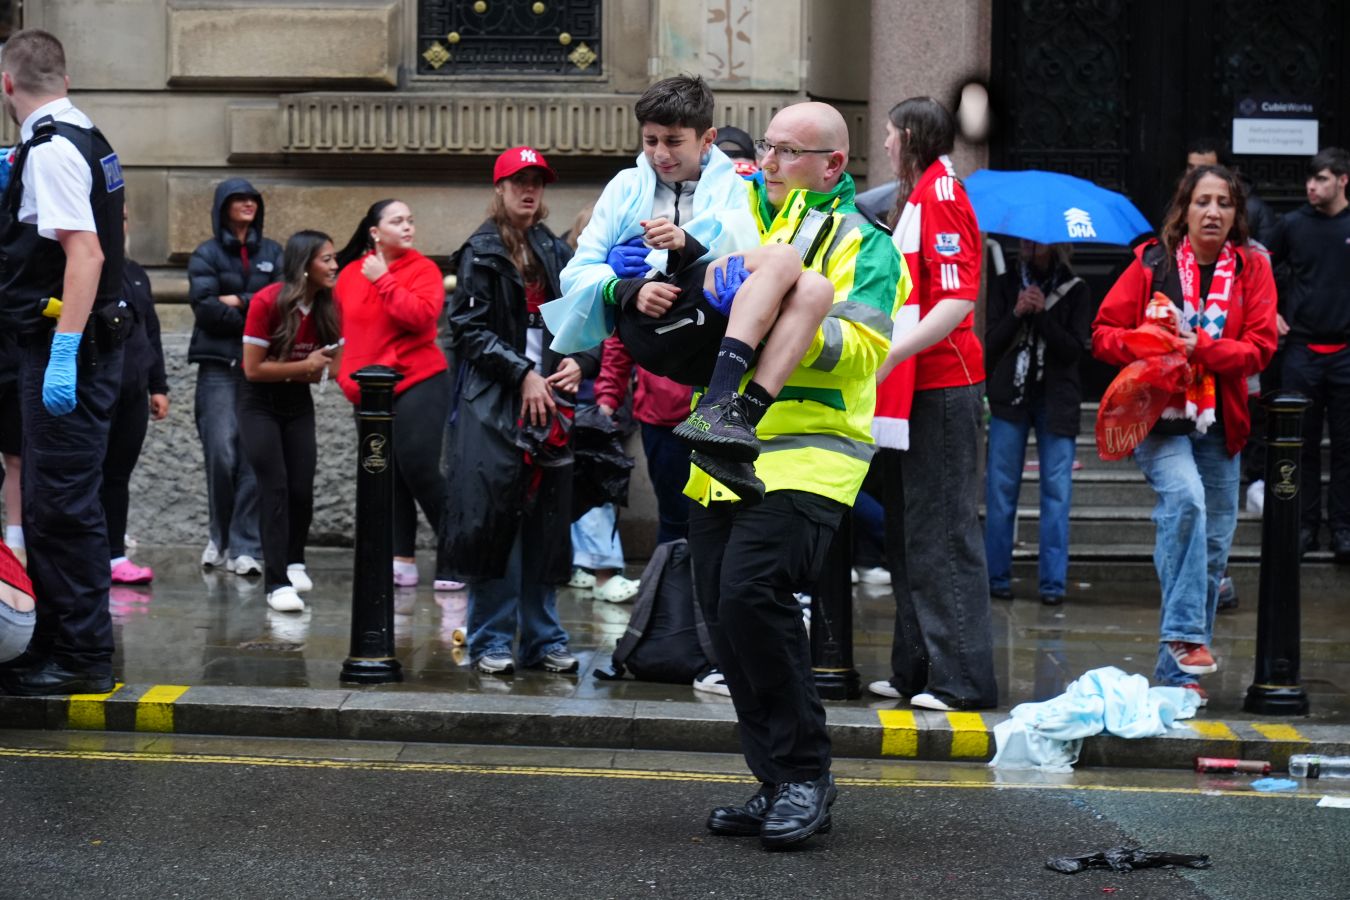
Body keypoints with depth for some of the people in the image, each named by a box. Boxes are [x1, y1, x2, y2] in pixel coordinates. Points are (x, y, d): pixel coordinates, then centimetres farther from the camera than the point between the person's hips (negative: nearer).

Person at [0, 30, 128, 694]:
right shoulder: (84, 139, 15)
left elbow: (85, 253, -24)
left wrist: (63, 354, -28)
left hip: (65, 347, -10)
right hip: (87, 342, 10)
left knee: (63, 505, -7)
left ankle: (85, 658, -3)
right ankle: (54, 647, 23)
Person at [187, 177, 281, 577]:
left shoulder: (272, 253, 15)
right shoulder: (206, 254, 7)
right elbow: (206, 305, -6)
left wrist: (239, 301, -5)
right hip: (219, 366, -2)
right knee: (222, 454, -11)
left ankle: (244, 546, -6)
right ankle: (219, 537, 6)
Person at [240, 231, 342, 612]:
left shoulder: (329, 306, -7)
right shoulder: (267, 302, -20)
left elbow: (332, 368, 0)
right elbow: (253, 369, -18)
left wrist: (286, 371, -13)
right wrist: (304, 366, -16)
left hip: (299, 404, 4)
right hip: (260, 405, -4)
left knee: (302, 489, 0)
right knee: (275, 487, -13)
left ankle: (294, 563, 27)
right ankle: (277, 582, -14)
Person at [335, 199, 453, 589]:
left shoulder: (422, 269, -5)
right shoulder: (350, 274, 7)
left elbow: (422, 315, -22)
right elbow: (344, 326, 22)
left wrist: (384, 281, -18)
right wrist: (348, 374, 15)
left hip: (418, 384, -5)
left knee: (419, 470, -11)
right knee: (389, 478, 8)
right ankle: (403, 562, 14)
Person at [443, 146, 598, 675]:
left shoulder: (556, 253, 15)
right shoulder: (481, 253, 1)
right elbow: (469, 328, -6)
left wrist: (579, 363, -4)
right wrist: (522, 374, -12)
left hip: (548, 401, 5)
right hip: (493, 403, -5)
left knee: (547, 521, 5)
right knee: (494, 517, -6)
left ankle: (543, 638, 12)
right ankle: (490, 641, 1)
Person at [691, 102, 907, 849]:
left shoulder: (859, 242, 2)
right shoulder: (746, 218, 21)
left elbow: (861, 345, -14)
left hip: (803, 454, -7)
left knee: (751, 593, -22)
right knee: (725, 613, 5)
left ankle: (804, 774, -12)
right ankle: (779, 786, 14)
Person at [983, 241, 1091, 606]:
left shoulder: (1075, 291, 5)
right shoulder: (1006, 286, 9)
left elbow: (1076, 349, -4)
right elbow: (990, 343, 3)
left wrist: (1042, 314, -14)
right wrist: (1016, 313, -12)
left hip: (1056, 401, -1)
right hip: (1010, 396, 1)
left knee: (1057, 491, -4)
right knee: (1000, 489, -1)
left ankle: (1053, 582, -1)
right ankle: (997, 576, 6)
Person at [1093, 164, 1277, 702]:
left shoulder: (1251, 270, 4)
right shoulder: (1152, 264, -1)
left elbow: (1259, 348, -4)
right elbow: (1104, 333, 1)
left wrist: (1200, 347, -19)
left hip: (1219, 423, 3)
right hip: (1158, 416, -3)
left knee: (1213, 545, 6)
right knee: (1185, 498, -30)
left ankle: (1177, 669, 17)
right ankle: (1184, 632, -25)